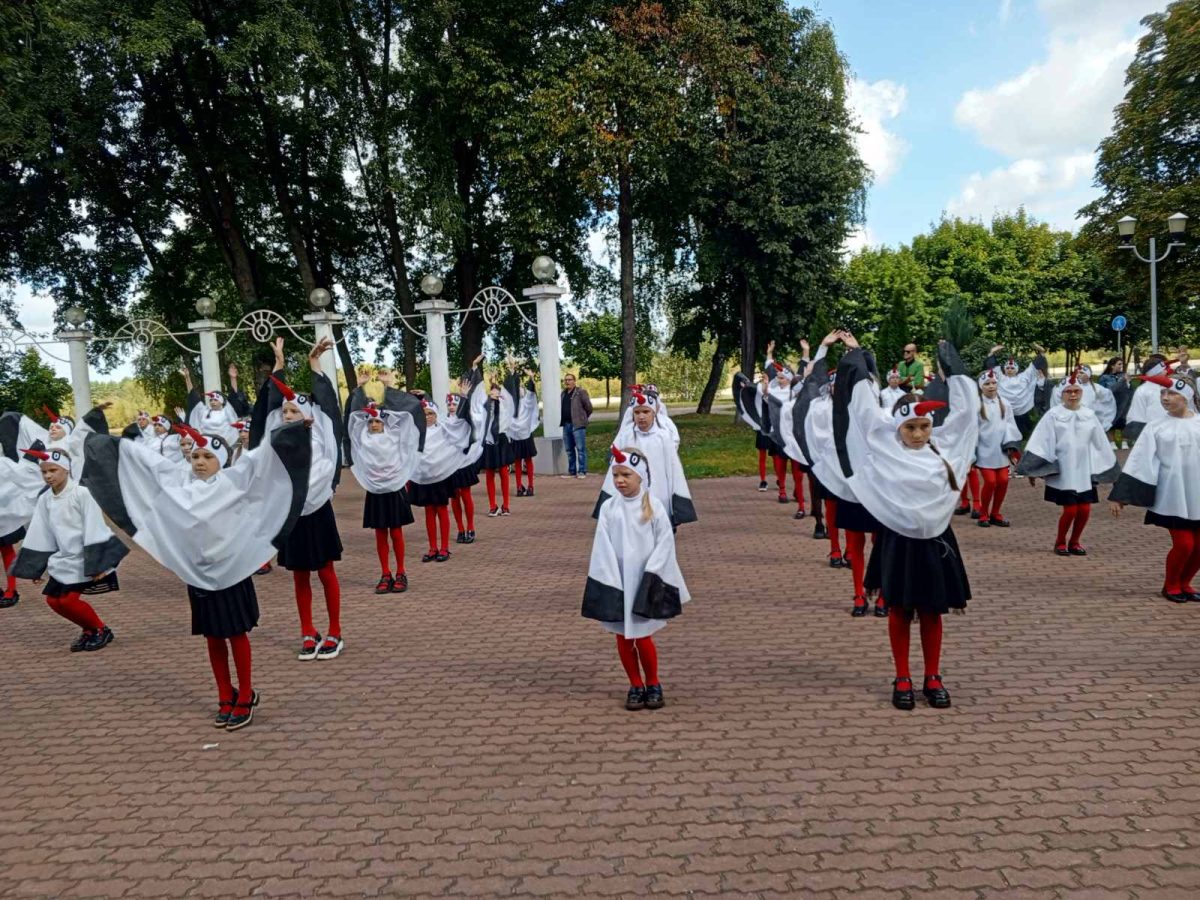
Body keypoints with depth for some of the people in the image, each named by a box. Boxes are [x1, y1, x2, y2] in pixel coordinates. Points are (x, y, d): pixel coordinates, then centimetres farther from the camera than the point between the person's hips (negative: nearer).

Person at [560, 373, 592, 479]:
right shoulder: (564, 393, 16)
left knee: (580, 449, -6)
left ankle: (582, 471, -3)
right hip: (566, 424, 7)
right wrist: (562, 420, 14)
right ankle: (572, 471, 18)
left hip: (578, 425, -7)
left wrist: (583, 418, 3)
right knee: (569, 450, 11)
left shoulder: (581, 392, -5)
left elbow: (589, 407, -5)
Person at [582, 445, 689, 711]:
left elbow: (665, 542, -6)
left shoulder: (654, 507, -6)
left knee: (642, 637, -1)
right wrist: (611, 582, -11)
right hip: (617, 582, 2)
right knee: (623, 638, 8)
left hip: (645, 581, -2)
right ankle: (636, 686, 24)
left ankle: (653, 684, 21)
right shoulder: (608, 509, -2)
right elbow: (603, 548, -4)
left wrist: (650, 577, -13)